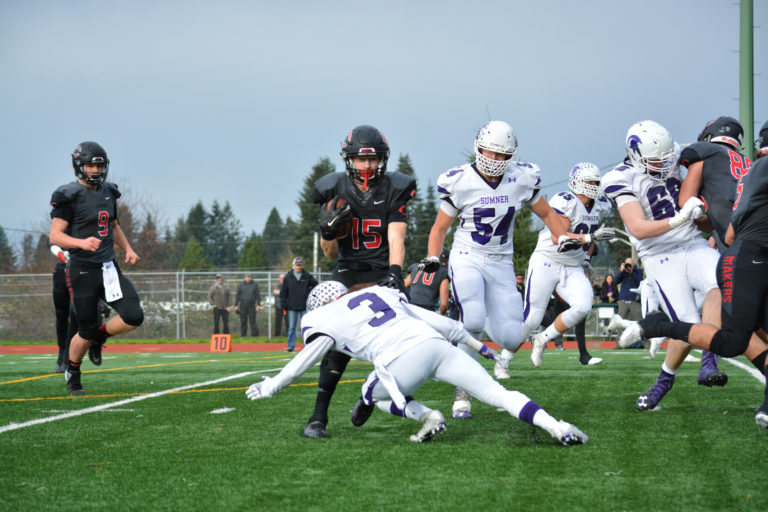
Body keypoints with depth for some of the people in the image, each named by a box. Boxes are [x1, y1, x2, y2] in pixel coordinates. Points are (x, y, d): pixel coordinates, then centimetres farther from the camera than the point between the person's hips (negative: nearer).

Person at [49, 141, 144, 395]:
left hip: (109, 268, 6)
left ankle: (100, 335, 19)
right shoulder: (69, 196, -9)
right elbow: (55, 235, -12)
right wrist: (82, 242, -28)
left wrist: (128, 249, 11)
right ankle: (72, 371, 27)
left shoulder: (108, 192, 12)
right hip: (83, 270, -6)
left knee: (134, 317, -10)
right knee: (86, 331, 1)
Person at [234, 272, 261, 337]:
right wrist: (236, 305, 5)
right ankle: (243, 334, 7)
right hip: (243, 304, 2)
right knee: (243, 321, 1)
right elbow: (237, 295, 10)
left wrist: (258, 305, -4)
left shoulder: (255, 285, 6)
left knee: (252, 320, -6)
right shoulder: (241, 285, 9)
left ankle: (254, 334, -3)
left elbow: (258, 295, 5)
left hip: (251, 305, -2)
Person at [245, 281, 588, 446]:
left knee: (373, 395, 25)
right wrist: (477, 345, 42)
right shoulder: (381, 294, 33)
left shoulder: (329, 322, 18)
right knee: (497, 393, 4)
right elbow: (439, 322, 32)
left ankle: (427, 416, 1)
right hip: (437, 345, 5)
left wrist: (267, 388, 39)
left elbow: (302, 363, 24)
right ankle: (557, 427, -15)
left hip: (403, 361, -5)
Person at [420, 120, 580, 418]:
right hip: (467, 260, -3)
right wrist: (432, 258, -12)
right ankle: (463, 392, -12)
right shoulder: (460, 182, -8)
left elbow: (546, 213, 15)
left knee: (510, 338, -9)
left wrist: (562, 237, -3)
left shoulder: (521, 180, -1)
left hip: (501, 264, 3)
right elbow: (440, 227, 4)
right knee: (472, 321, -29)